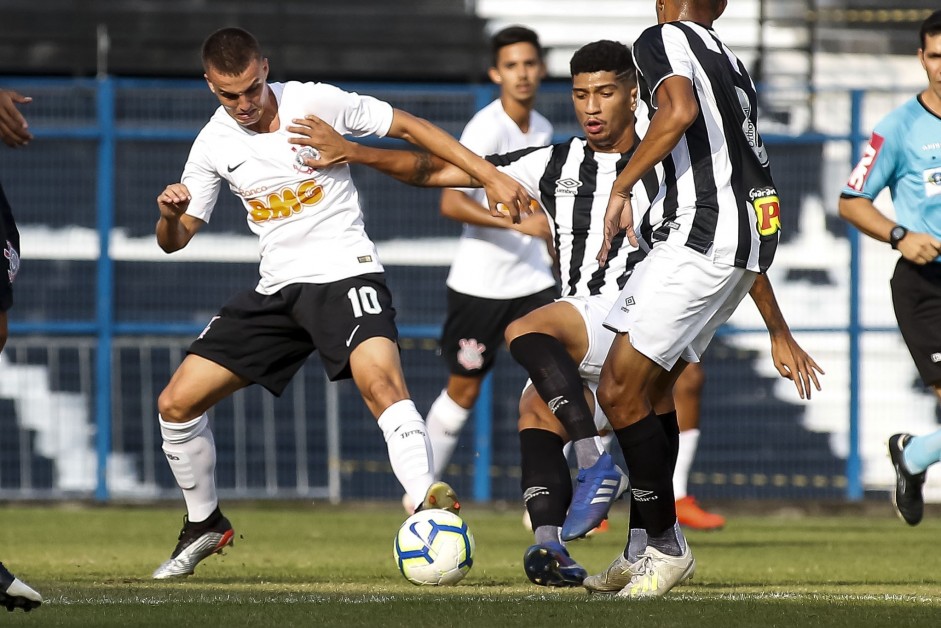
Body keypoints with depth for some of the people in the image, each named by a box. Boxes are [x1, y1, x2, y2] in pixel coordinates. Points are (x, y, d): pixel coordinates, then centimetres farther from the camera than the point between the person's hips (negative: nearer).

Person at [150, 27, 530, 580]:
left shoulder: (317, 102, -9)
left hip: (345, 271, -5)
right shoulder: (214, 144, 2)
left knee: (380, 379, -34)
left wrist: (492, 176, -6)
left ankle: (428, 508, -43)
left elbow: (411, 127, -1)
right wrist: (170, 215, -17)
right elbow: (175, 241, 8)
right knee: (176, 403, 1)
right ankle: (205, 525, 22)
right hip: (277, 288, 5)